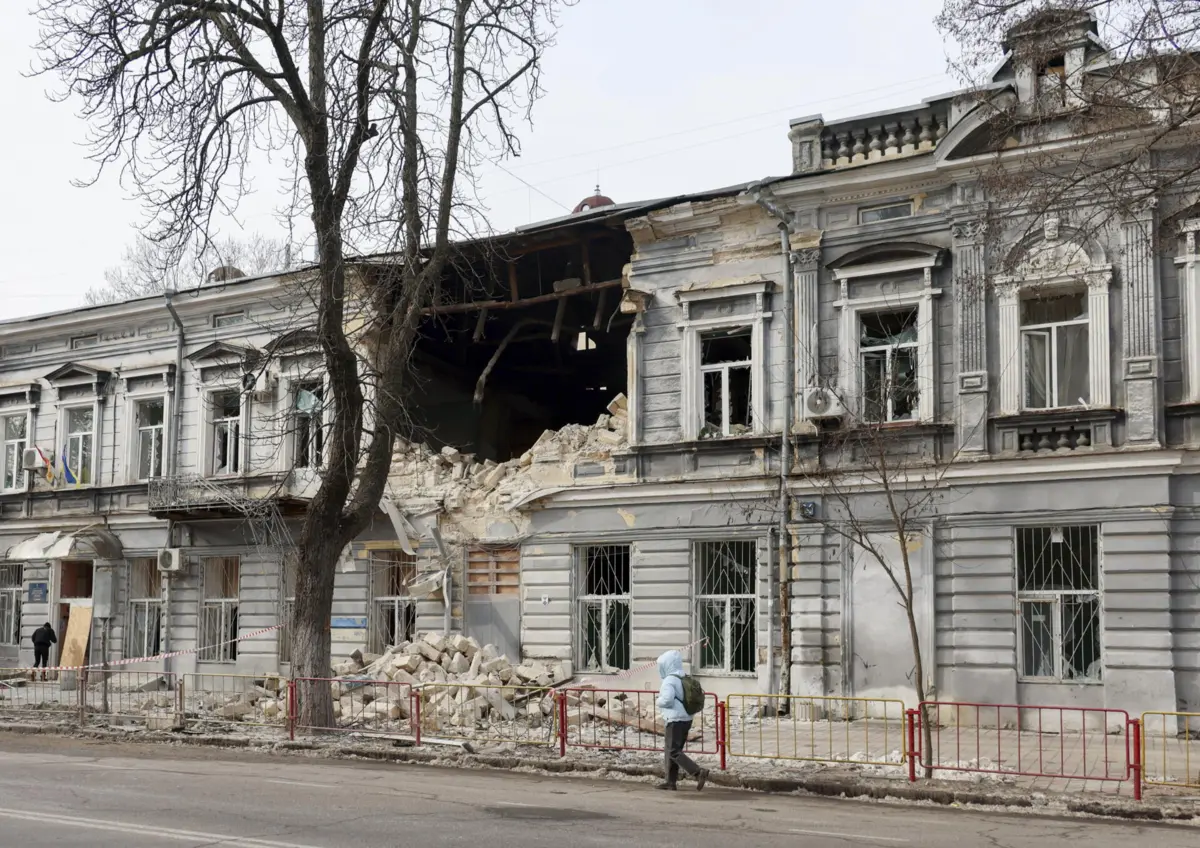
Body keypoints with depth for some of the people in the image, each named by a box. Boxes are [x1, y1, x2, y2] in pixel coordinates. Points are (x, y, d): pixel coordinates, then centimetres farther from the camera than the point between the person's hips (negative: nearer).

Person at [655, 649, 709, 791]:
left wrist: (659, 701, -5)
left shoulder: (669, 680, -15)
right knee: (669, 749, 17)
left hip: (675, 720, -9)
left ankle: (699, 772, -20)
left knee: (674, 752, -7)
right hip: (686, 719, 9)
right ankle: (670, 781, 19)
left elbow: (667, 699, -25)